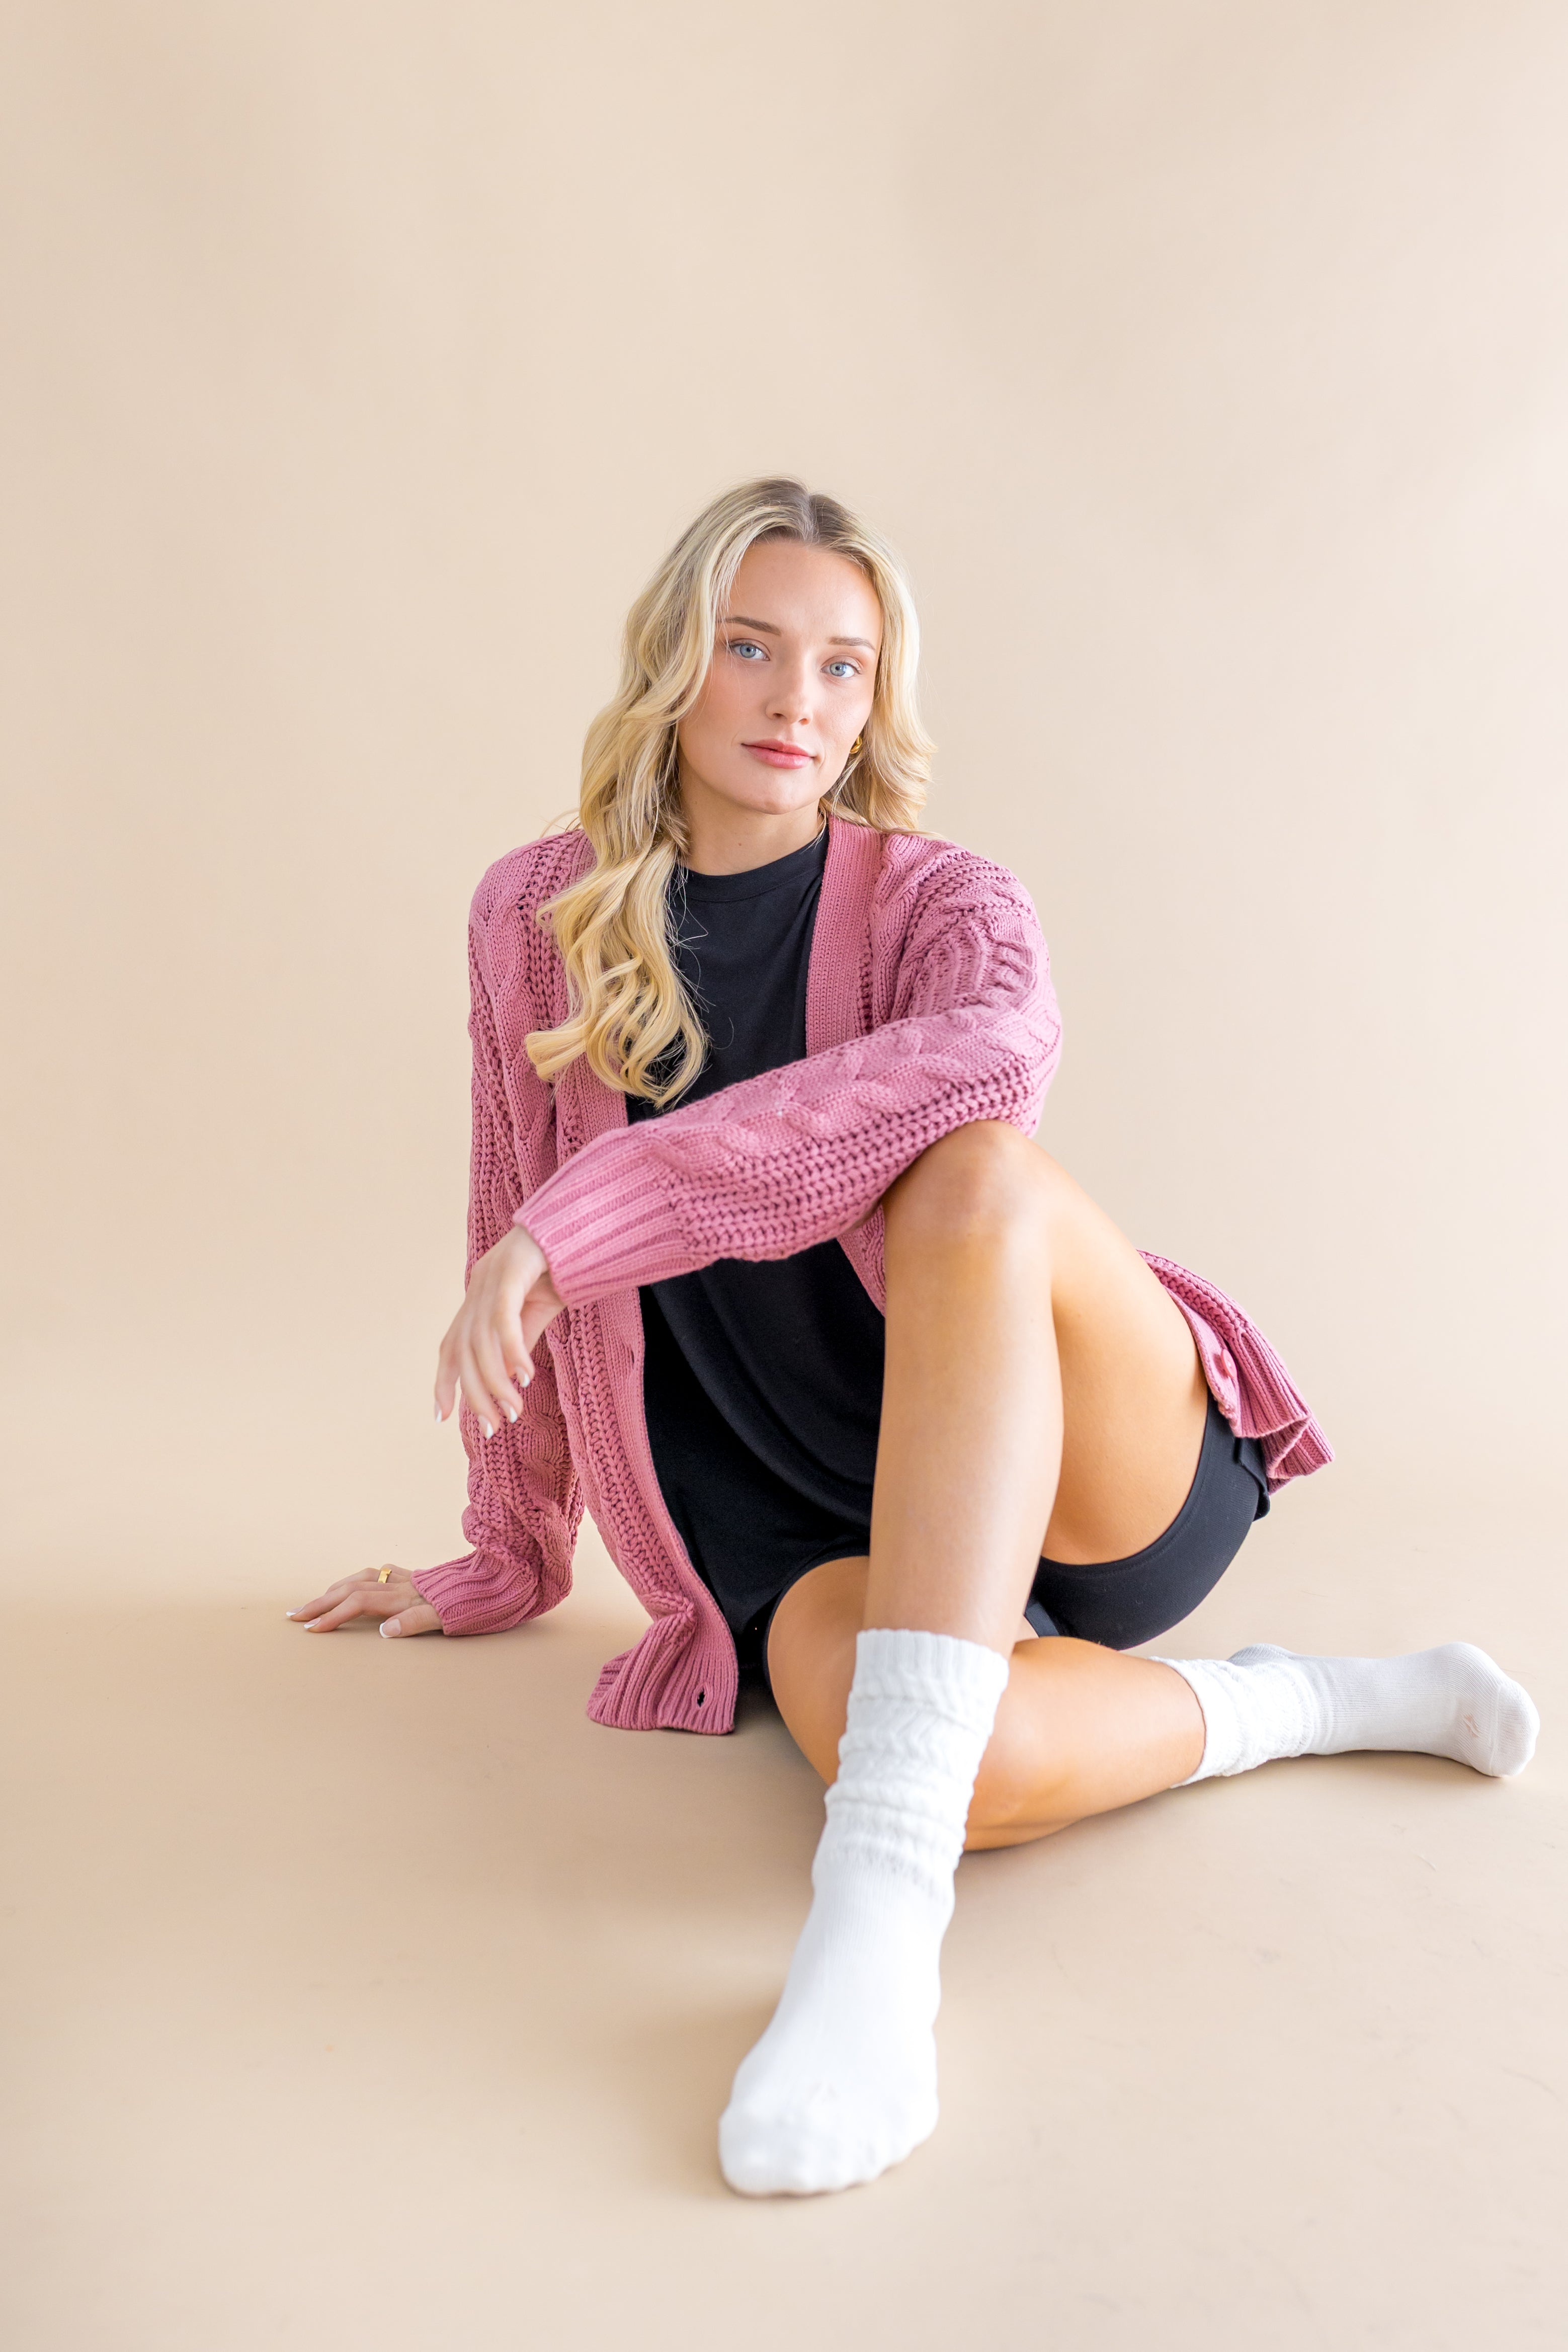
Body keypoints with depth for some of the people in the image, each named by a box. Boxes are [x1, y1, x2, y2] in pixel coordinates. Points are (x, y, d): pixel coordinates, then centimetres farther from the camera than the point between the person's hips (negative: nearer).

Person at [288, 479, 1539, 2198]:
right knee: (964, 1768, -35)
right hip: (806, 1521, 1)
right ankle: (1308, 1701, -5)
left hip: (1101, 1484, -1)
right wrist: (510, 1561, 18)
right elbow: (515, 1235, 12)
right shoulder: (535, 920, 5)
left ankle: (881, 1909, -39)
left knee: (972, 1174, -35)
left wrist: (581, 1213, -34)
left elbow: (991, 1052, -29)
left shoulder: (936, 901, -3)